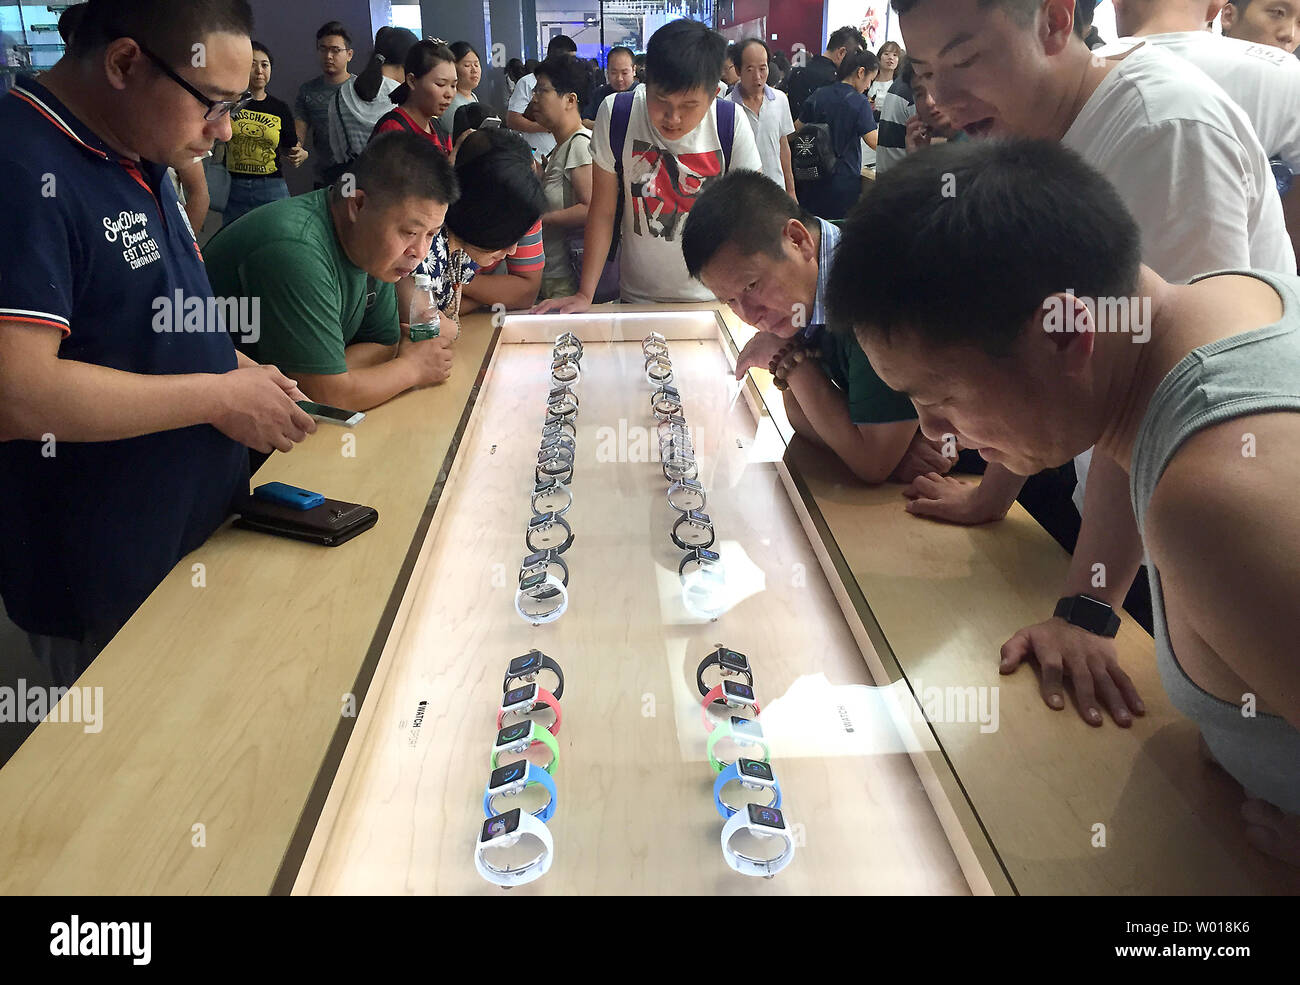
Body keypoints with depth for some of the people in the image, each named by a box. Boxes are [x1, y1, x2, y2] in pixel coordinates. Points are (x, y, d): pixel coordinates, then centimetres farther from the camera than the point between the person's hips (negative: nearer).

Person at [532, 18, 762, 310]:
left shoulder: (732, 124, -11)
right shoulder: (615, 115, -10)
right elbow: (603, 212, -4)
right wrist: (585, 294, -9)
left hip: (712, 299, 0)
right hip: (638, 296, 0)